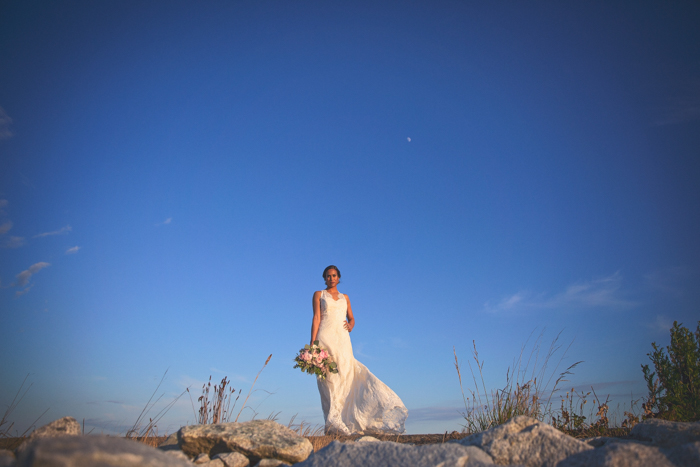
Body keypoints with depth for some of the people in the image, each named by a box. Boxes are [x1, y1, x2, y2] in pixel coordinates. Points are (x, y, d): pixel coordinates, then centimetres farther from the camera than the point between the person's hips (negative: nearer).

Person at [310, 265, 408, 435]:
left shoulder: (345, 297, 21)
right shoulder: (319, 295, 11)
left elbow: (351, 318, 22)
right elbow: (316, 318, 2)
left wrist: (350, 325, -2)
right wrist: (313, 342, -7)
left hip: (343, 340, 3)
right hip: (326, 338, -3)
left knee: (345, 377, -4)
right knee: (329, 380, -7)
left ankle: (345, 422, 1)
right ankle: (332, 425, -6)